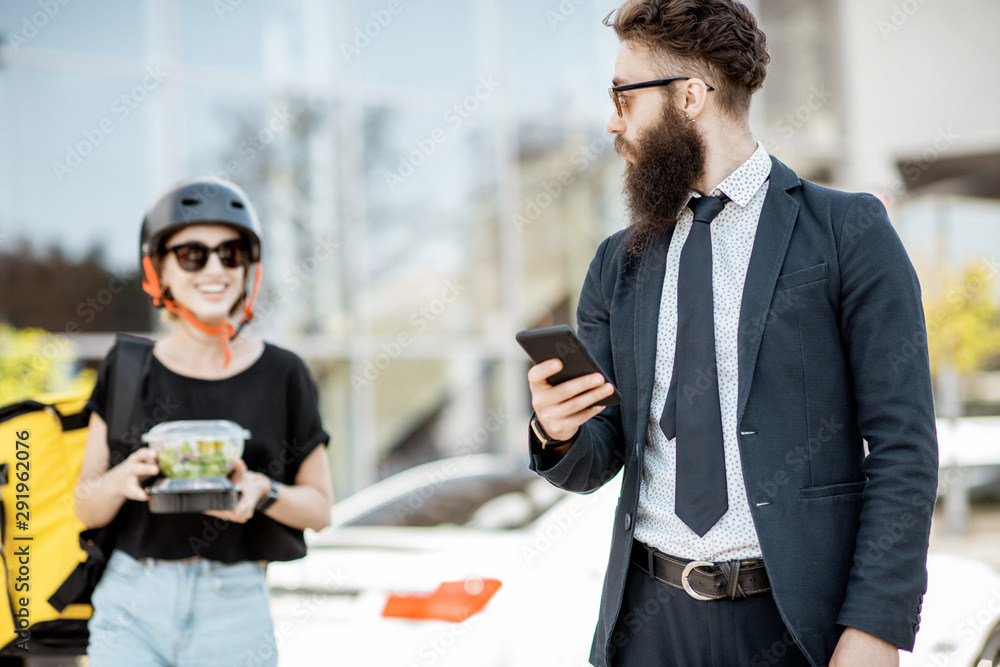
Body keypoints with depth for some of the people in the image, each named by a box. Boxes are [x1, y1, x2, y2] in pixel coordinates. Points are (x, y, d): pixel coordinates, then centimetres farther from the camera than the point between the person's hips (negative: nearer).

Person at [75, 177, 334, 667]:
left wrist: (264, 492, -14)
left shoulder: (281, 375, 1)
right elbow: (87, 509, 7)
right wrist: (120, 479, -14)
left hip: (234, 611, 0)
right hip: (132, 607, 1)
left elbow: (319, 507, 6)